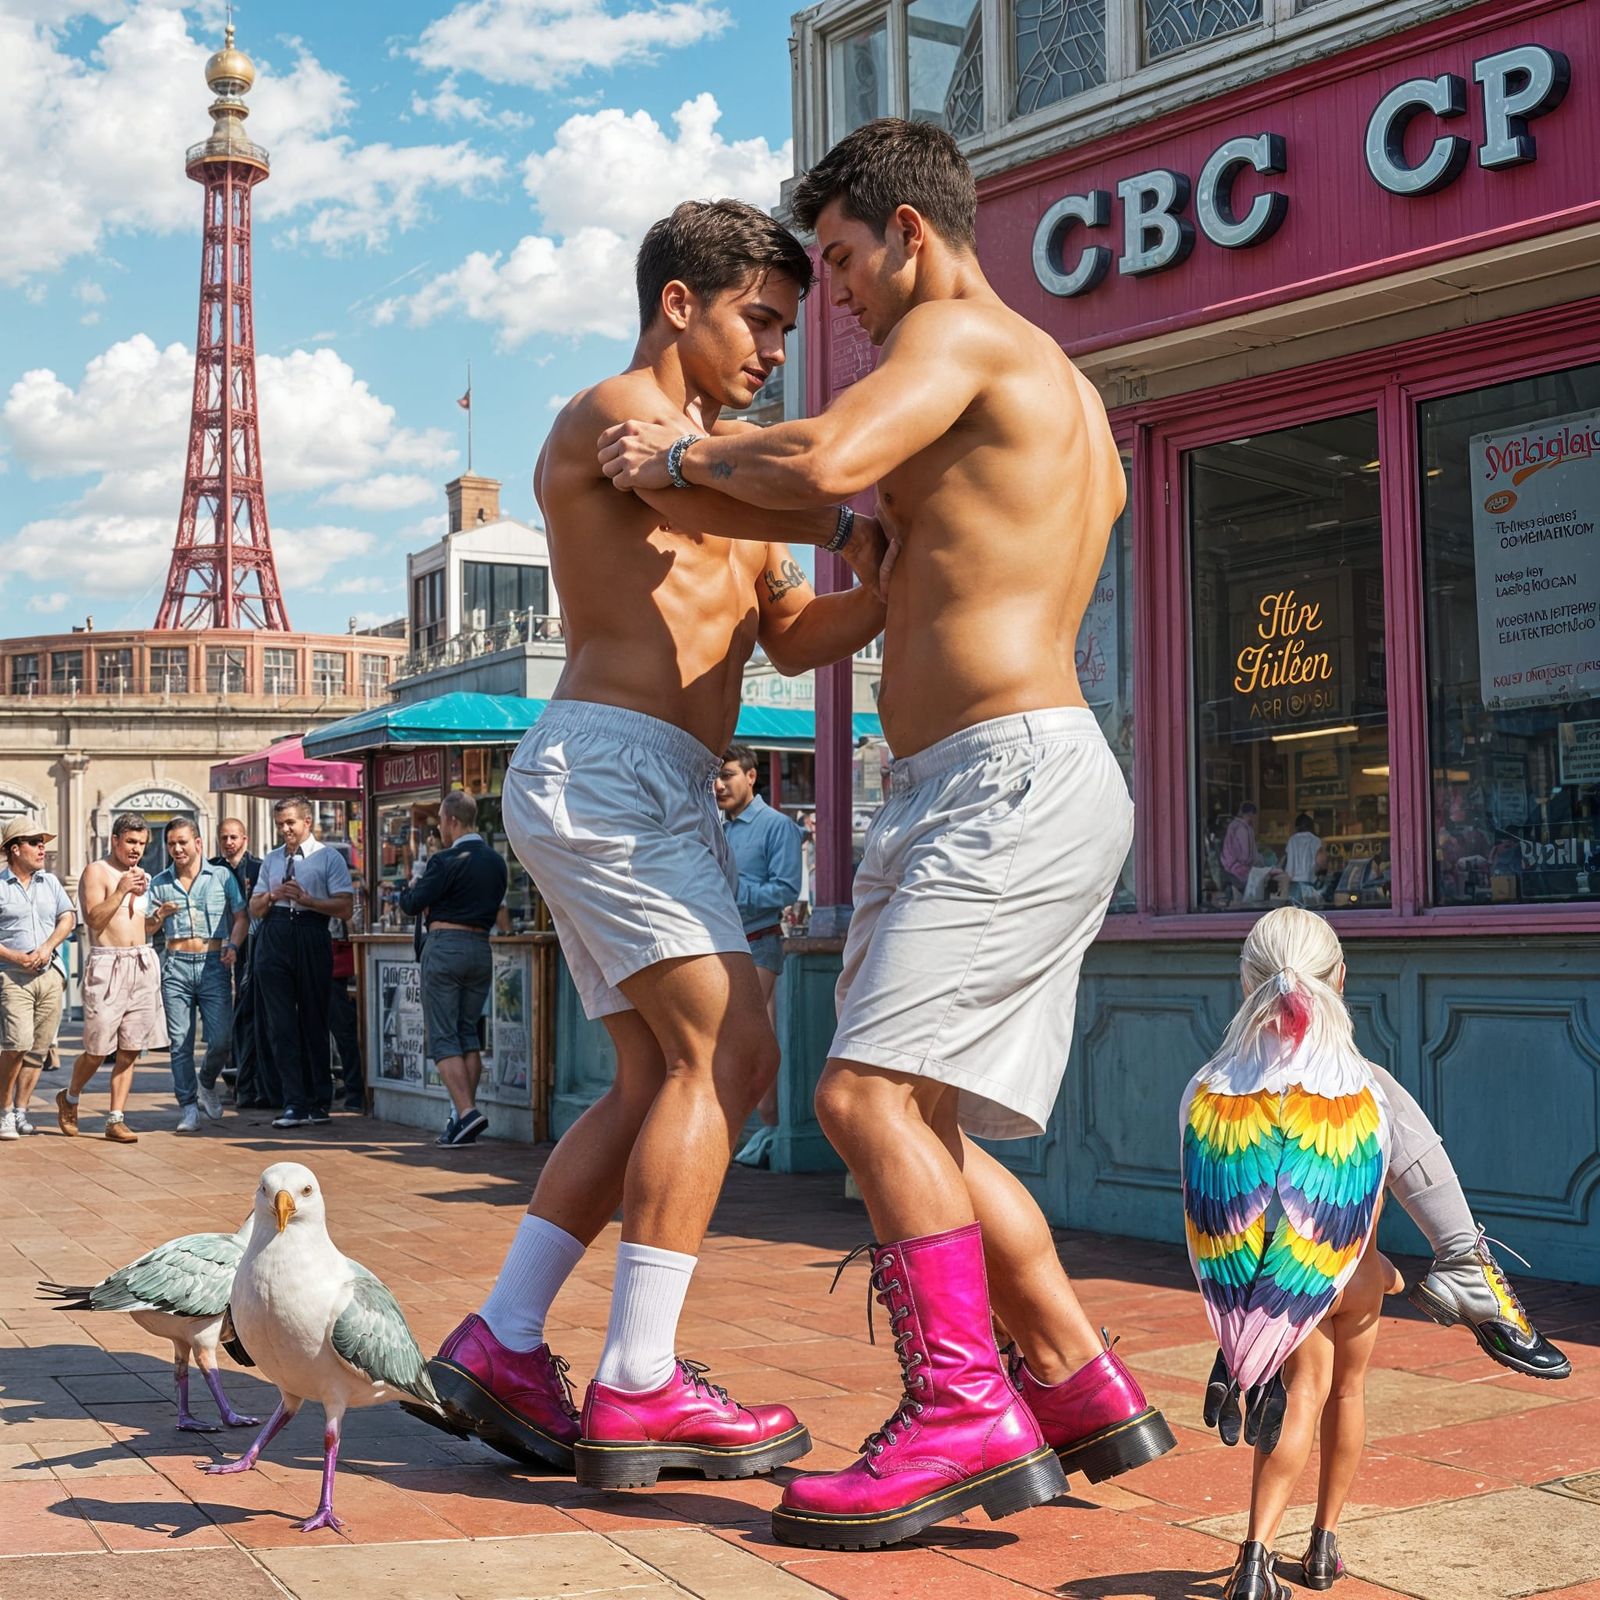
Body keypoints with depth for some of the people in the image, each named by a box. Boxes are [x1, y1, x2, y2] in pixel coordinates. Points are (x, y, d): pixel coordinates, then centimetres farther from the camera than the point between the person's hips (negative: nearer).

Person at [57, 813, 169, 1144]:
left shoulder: (143, 877, 17)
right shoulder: (96, 872, -2)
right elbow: (94, 920, -12)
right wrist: (121, 890, -17)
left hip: (142, 963, 6)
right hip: (107, 964, -6)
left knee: (129, 1050, 3)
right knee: (98, 1050, -2)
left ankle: (116, 1120, 8)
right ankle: (69, 1098, 24)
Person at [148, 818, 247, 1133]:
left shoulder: (222, 876, 7)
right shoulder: (160, 883, 12)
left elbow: (241, 917, 8)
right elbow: (147, 928, 15)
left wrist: (233, 945, -8)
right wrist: (159, 915, -6)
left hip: (213, 965, -1)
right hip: (176, 966, 1)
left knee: (220, 1039, -8)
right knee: (180, 1042, -2)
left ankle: (207, 1084, 21)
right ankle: (188, 1107, 5)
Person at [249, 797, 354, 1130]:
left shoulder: (329, 858, 3)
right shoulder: (271, 860, 17)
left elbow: (345, 906, -5)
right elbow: (255, 909, 18)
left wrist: (306, 899, -15)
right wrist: (273, 896, -3)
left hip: (312, 939, -3)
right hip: (274, 940, 4)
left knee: (313, 1020, 3)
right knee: (280, 1023, -3)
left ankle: (319, 1101, 13)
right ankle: (294, 1103, -3)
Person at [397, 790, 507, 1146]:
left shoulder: (447, 861, -13)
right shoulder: (496, 861, 9)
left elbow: (412, 905, -9)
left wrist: (412, 886, 14)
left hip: (445, 945, -6)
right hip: (481, 947, 7)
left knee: (442, 1036, -3)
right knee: (468, 1033, 12)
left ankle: (466, 1112, -15)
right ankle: (465, 1114, 9)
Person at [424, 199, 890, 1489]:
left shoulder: (713, 447, 26)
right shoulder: (612, 413, -3)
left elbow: (792, 634, 18)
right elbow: (747, 496, -25)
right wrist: (862, 523, -15)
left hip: (659, 796, 10)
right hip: (607, 767, -10)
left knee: (660, 1081, 8)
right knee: (729, 1050, -16)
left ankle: (503, 1344, 11)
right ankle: (637, 1392, -14)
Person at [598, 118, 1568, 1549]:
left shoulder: (958, 332, -3)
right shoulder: (1064, 395, 26)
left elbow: (825, 465, -21)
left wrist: (684, 457, -3)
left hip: (1018, 783, -10)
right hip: (971, 798, 10)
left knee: (870, 1091, -18)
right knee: (925, 1124, 8)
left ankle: (963, 1417, -15)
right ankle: (1086, 1395, 14)